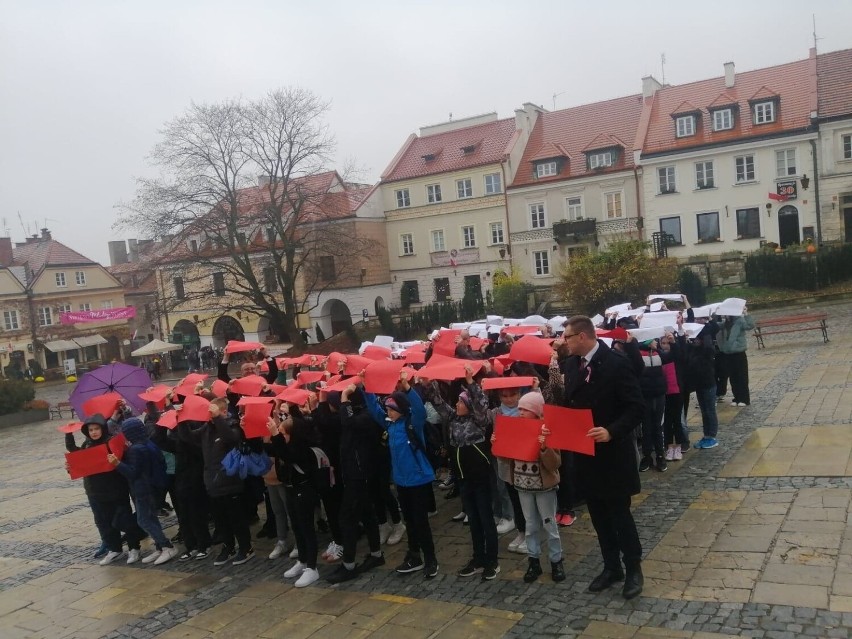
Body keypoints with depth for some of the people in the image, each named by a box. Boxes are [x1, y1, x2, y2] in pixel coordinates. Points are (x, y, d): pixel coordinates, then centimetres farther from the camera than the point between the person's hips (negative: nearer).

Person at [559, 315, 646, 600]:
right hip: (585, 452, 6)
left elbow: (636, 407, -17)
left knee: (620, 514, 5)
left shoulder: (617, 363, -17)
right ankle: (611, 567, 31)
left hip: (612, 453, -6)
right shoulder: (571, 364, 3)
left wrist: (612, 431, -28)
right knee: (599, 515, 16)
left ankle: (634, 570, 23)